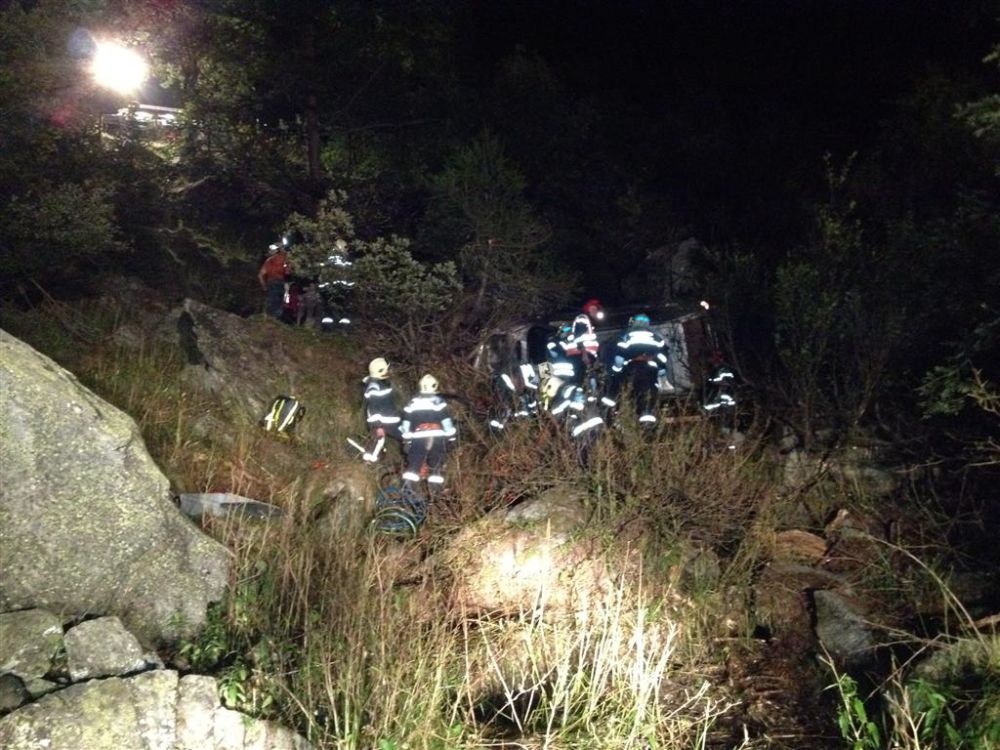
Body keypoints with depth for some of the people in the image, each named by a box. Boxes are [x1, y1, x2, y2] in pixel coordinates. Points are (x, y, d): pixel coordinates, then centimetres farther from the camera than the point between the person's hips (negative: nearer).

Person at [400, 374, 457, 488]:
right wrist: (452, 436, 5)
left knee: (413, 463, 5)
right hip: (437, 438, -1)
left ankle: (407, 487, -6)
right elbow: (447, 421, -1)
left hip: (418, 438, 1)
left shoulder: (412, 403, 11)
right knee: (436, 464, 8)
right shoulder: (439, 402, 1)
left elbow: (406, 422, 12)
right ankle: (436, 487, 4)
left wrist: (406, 439, 18)